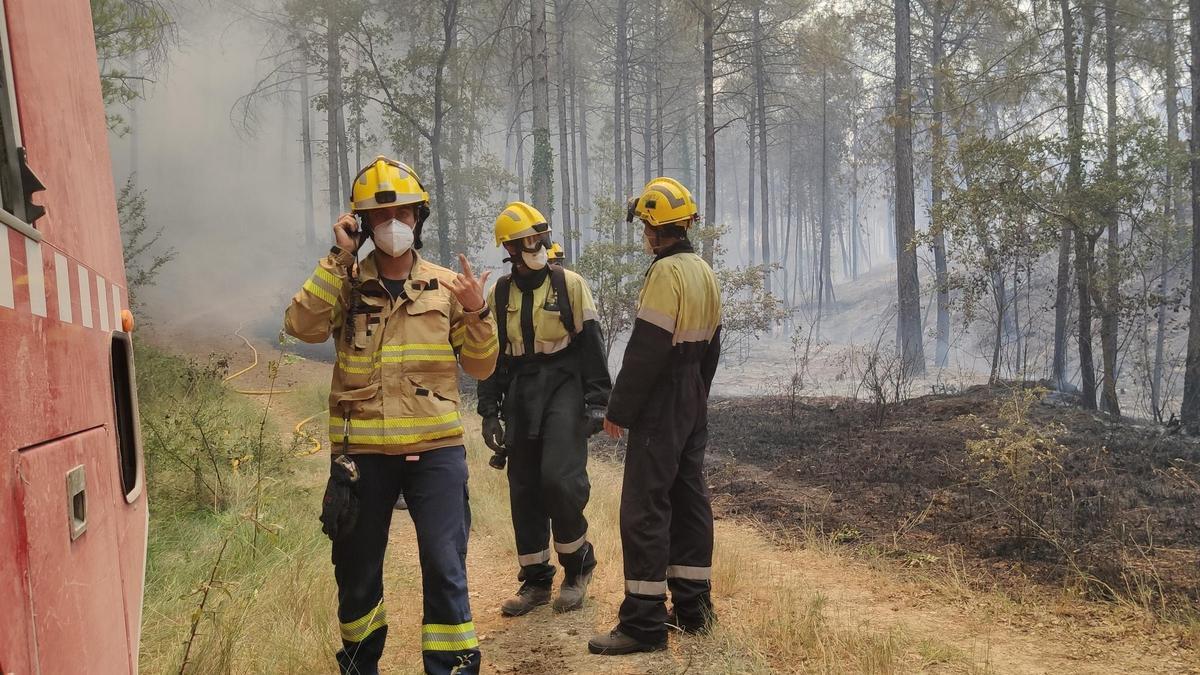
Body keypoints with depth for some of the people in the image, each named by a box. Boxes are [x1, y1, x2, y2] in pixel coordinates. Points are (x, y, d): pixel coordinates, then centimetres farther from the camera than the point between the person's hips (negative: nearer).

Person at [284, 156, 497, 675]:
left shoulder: (445, 285, 4)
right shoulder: (345, 283, 3)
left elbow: (481, 368, 6)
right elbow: (302, 325, -17)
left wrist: (478, 313, -12)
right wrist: (338, 258, -18)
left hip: (435, 448, 0)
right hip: (362, 450, 1)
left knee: (445, 570, -3)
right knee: (357, 568, 15)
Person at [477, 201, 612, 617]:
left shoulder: (570, 285, -2)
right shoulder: (500, 294, 8)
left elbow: (591, 345, -2)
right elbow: (491, 356, 12)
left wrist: (597, 401, -7)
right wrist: (489, 411, 8)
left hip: (564, 388, -4)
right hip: (520, 394, 4)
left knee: (560, 478, -17)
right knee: (524, 489, 5)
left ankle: (577, 564, 6)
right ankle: (535, 581, 17)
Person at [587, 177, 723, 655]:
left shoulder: (666, 273, -17)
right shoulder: (703, 272, 11)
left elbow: (646, 350, -20)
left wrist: (619, 410, -14)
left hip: (659, 406, -9)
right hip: (693, 406, 10)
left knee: (644, 509, -7)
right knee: (689, 499, 13)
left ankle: (644, 622, -6)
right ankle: (691, 606, 20)